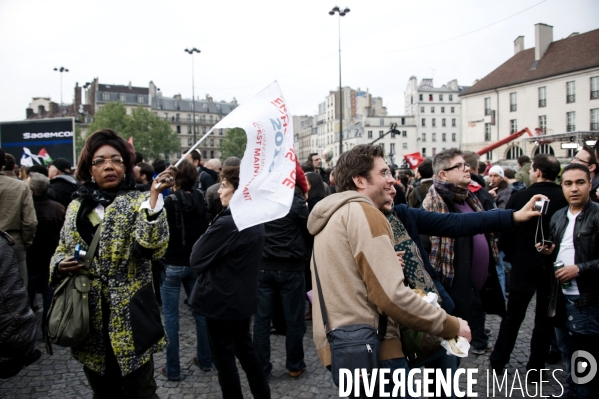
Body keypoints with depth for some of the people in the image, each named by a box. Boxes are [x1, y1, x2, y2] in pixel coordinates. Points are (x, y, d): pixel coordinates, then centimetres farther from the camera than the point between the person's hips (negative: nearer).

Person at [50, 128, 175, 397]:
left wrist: (154, 195, -35)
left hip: (127, 318, -5)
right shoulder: (77, 206, 8)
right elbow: (61, 250, 19)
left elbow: (152, 247, -25)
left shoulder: (138, 202, -8)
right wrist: (60, 265, -3)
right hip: (88, 318, 5)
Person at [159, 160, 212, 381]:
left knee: (170, 316, 5)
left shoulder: (170, 201, -15)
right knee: (200, 311, 15)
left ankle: (172, 369, 14)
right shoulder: (200, 200, 1)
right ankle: (205, 359, 26)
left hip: (172, 264, -5)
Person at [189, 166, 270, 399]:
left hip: (221, 300, -9)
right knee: (245, 349, 22)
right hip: (244, 297, 9)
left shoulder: (226, 223, -25)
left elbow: (196, 260, -16)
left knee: (224, 358, 8)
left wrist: (202, 241, -1)